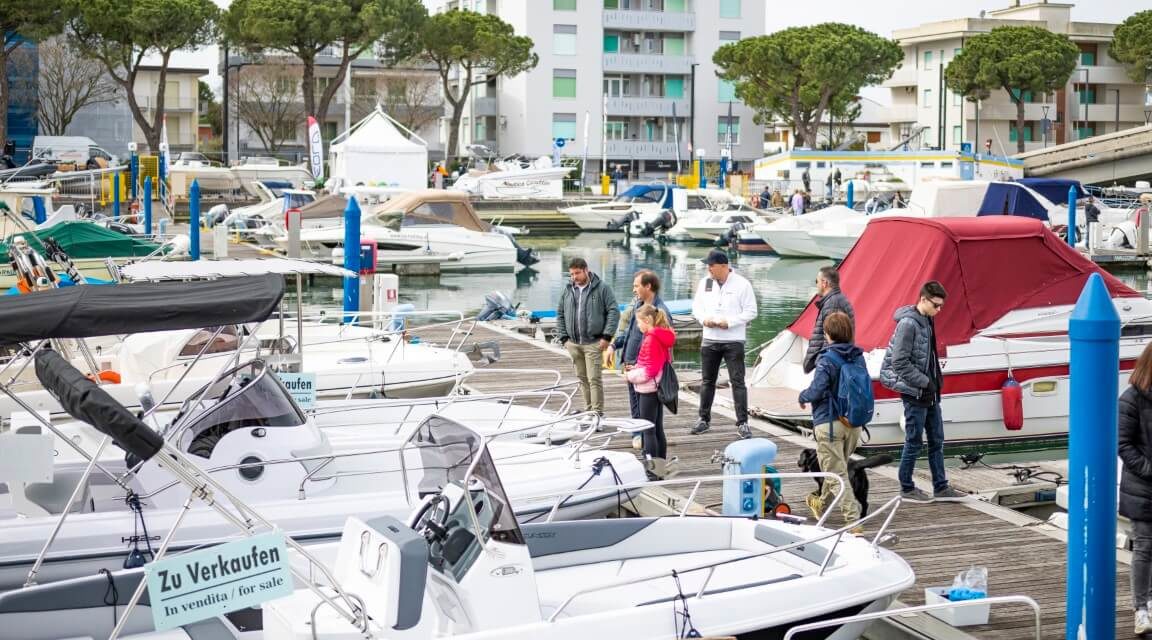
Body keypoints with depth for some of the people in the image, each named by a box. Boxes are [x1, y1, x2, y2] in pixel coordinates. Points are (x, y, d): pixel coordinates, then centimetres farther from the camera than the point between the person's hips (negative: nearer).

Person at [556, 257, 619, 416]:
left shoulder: (602, 288, -2)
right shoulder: (568, 291, 11)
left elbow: (614, 312, -4)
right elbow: (560, 315, 17)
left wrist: (606, 336, -10)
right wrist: (563, 338, 7)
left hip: (593, 343, -5)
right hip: (573, 343, 5)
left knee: (594, 379, -8)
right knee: (582, 378, 11)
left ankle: (598, 413, -4)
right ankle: (588, 410, 20)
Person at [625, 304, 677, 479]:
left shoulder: (651, 339, -20)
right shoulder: (662, 337, 10)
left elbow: (650, 370, -21)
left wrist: (631, 376, -9)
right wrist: (636, 368, 8)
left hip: (648, 390, -10)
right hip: (658, 388, 10)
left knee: (648, 430, -3)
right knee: (658, 429, 14)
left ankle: (652, 470, -1)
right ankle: (660, 468, 20)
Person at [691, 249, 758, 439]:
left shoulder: (741, 284, -8)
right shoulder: (705, 282, 5)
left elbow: (750, 312, -6)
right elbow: (696, 306, 13)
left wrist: (729, 322, -16)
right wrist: (704, 319, -9)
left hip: (734, 341, -4)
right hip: (709, 339, 4)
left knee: (737, 382, -4)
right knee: (707, 380, 12)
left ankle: (742, 423, 1)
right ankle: (704, 419, 23)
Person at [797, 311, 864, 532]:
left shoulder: (827, 360, -17)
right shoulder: (858, 357, 3)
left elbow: (816, 391, -22)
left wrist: (803, 397, -1)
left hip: (829, 423, -7)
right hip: (854, 423, 7)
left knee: (836, 474, -2)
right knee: (839, 467, 24)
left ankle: (853, 520, -10)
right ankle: (822, 503, 45)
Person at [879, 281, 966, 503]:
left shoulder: (928, 321, 10)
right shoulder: (908, 324, -18)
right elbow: (899, 362, -21)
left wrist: (936, 379, 10)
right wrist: (925, 382, -17)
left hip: (930, 393, 9)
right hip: (914, 393, -9)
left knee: (937, 440, 13)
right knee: (914, 442, 0)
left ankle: (941, 488, 20)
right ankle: (907, 489, 12)